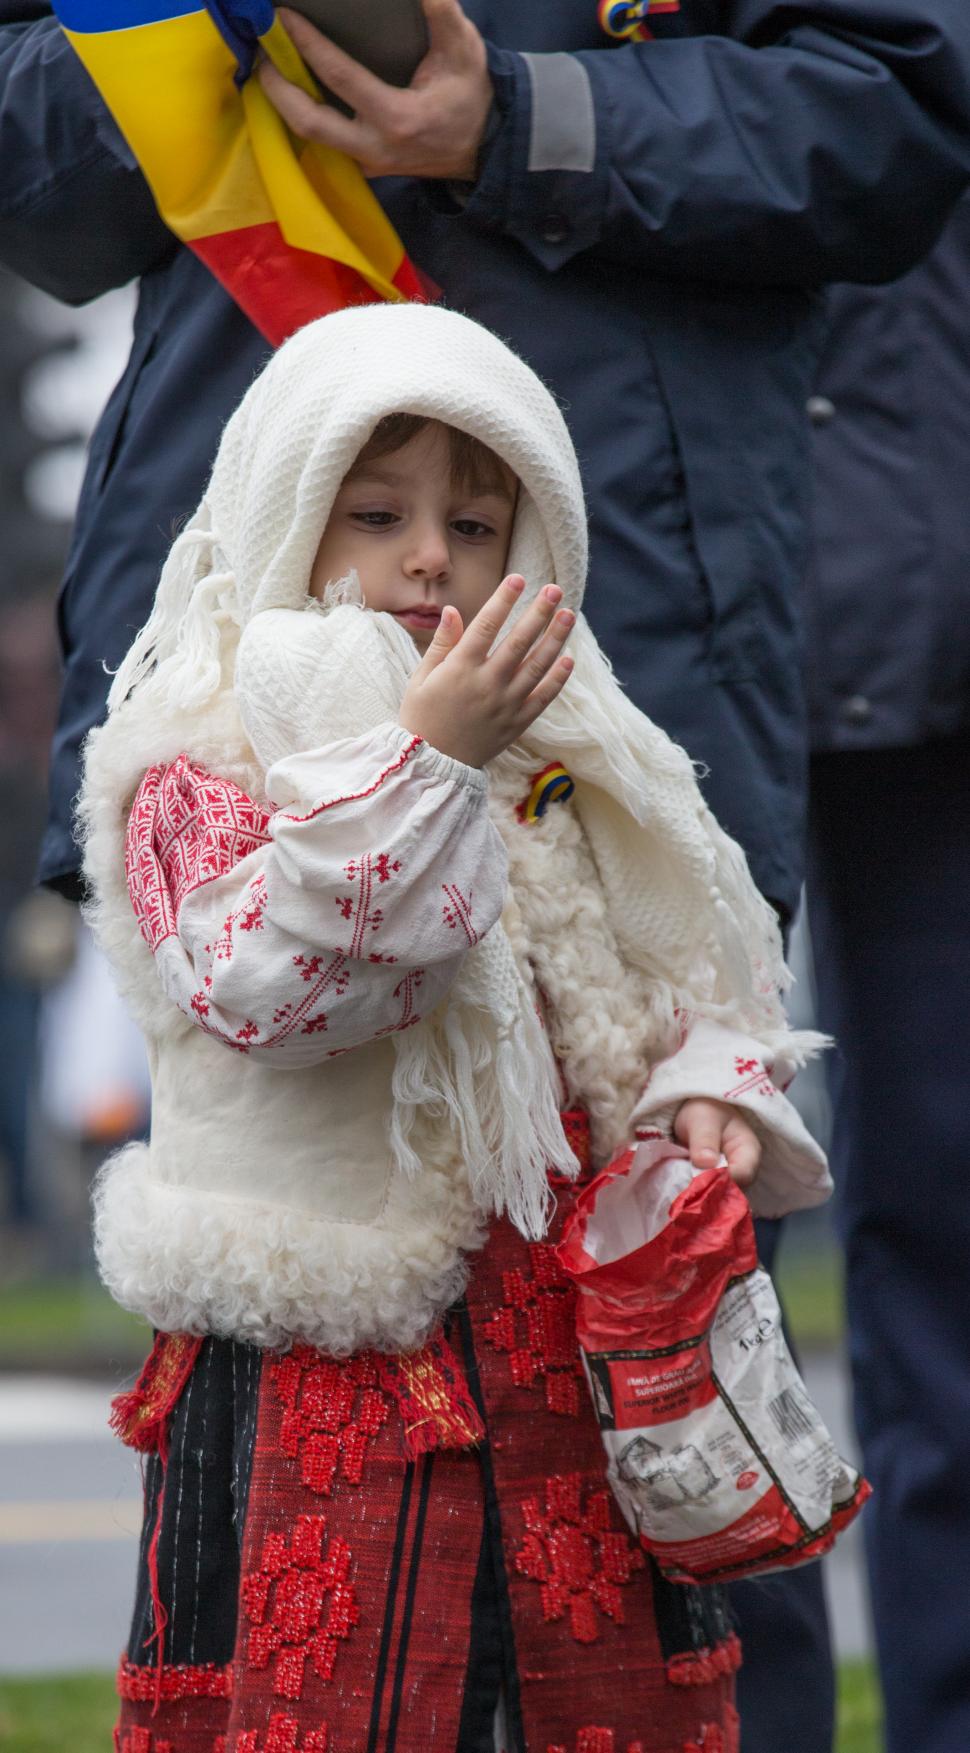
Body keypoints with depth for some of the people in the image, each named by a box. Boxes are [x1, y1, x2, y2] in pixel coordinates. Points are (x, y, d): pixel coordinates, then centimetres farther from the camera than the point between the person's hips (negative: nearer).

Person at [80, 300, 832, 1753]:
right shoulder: (201, 767, -6)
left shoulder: (571, 775, 11)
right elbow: (260, 982, -23)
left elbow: (702, 974, 18)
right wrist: (427, 759, -27)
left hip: (572, 1348, 5)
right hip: (317, 1374, -5)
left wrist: (707, 1091, -4)